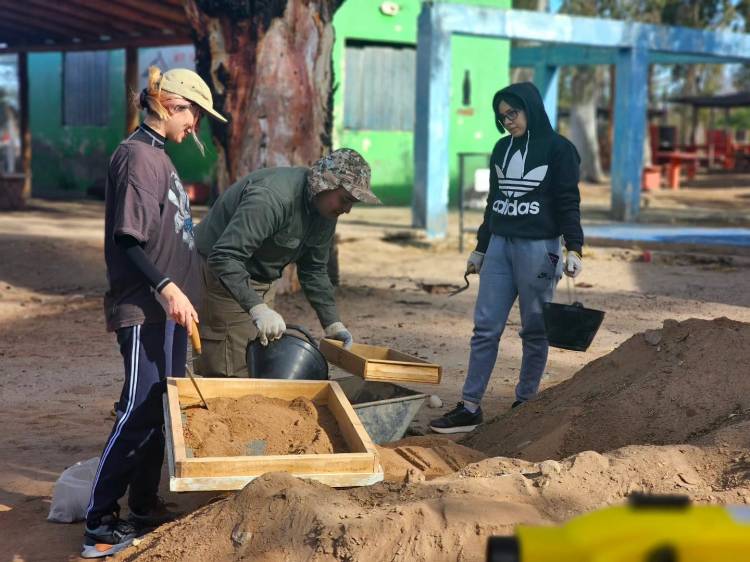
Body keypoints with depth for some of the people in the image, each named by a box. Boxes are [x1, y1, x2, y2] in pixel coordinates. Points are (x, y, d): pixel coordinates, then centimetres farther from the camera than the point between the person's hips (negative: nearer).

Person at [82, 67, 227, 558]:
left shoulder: (159, 156, 16)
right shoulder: (138, 155, -13)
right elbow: (127, 238, -21)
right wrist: (165, 286, -29)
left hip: (168, 306, 10)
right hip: (145, 308, -10)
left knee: (161, 408, 14)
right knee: (139, 412, -9)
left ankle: (145, 507, 23)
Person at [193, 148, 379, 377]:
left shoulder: (326, 212, -1)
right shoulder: (272, 198, -32)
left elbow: (315, 270, 10)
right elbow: (224, 257, -37)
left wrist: (332, 323, 1)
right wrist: (257, 308, -44)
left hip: (260, 283, 9)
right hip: (221, 275, -9)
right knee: (233, 374, -12)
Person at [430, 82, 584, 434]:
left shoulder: (558, 149, -3)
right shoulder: (502, 149, 13)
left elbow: (569, 203, -5)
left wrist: (574, 248, -13)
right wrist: (480, 248, 21)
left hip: (538, 247, -5)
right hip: (499, 246, 5)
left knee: (534, 330, 2)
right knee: (485, 327, 0)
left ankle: (525, 403, 12)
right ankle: (469, 408, 1)